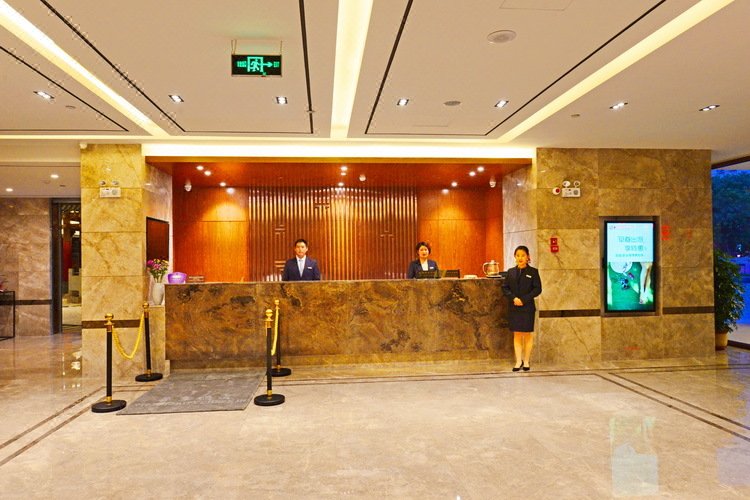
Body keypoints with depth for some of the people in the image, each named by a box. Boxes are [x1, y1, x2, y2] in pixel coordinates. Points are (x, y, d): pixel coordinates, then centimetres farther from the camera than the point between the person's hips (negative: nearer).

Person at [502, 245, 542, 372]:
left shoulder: (533, 272, 0)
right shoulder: (511, 272, 8)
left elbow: (537, 289, -5)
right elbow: (505, 288, 5)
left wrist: (524, 299, -15)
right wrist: (513, 298, -12)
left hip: (527, 307, -2)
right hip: (513, 308, 2)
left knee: (527, 334, 5)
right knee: (517, 334, 5)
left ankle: (526, 361, 16)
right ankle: (518, 361, 11)